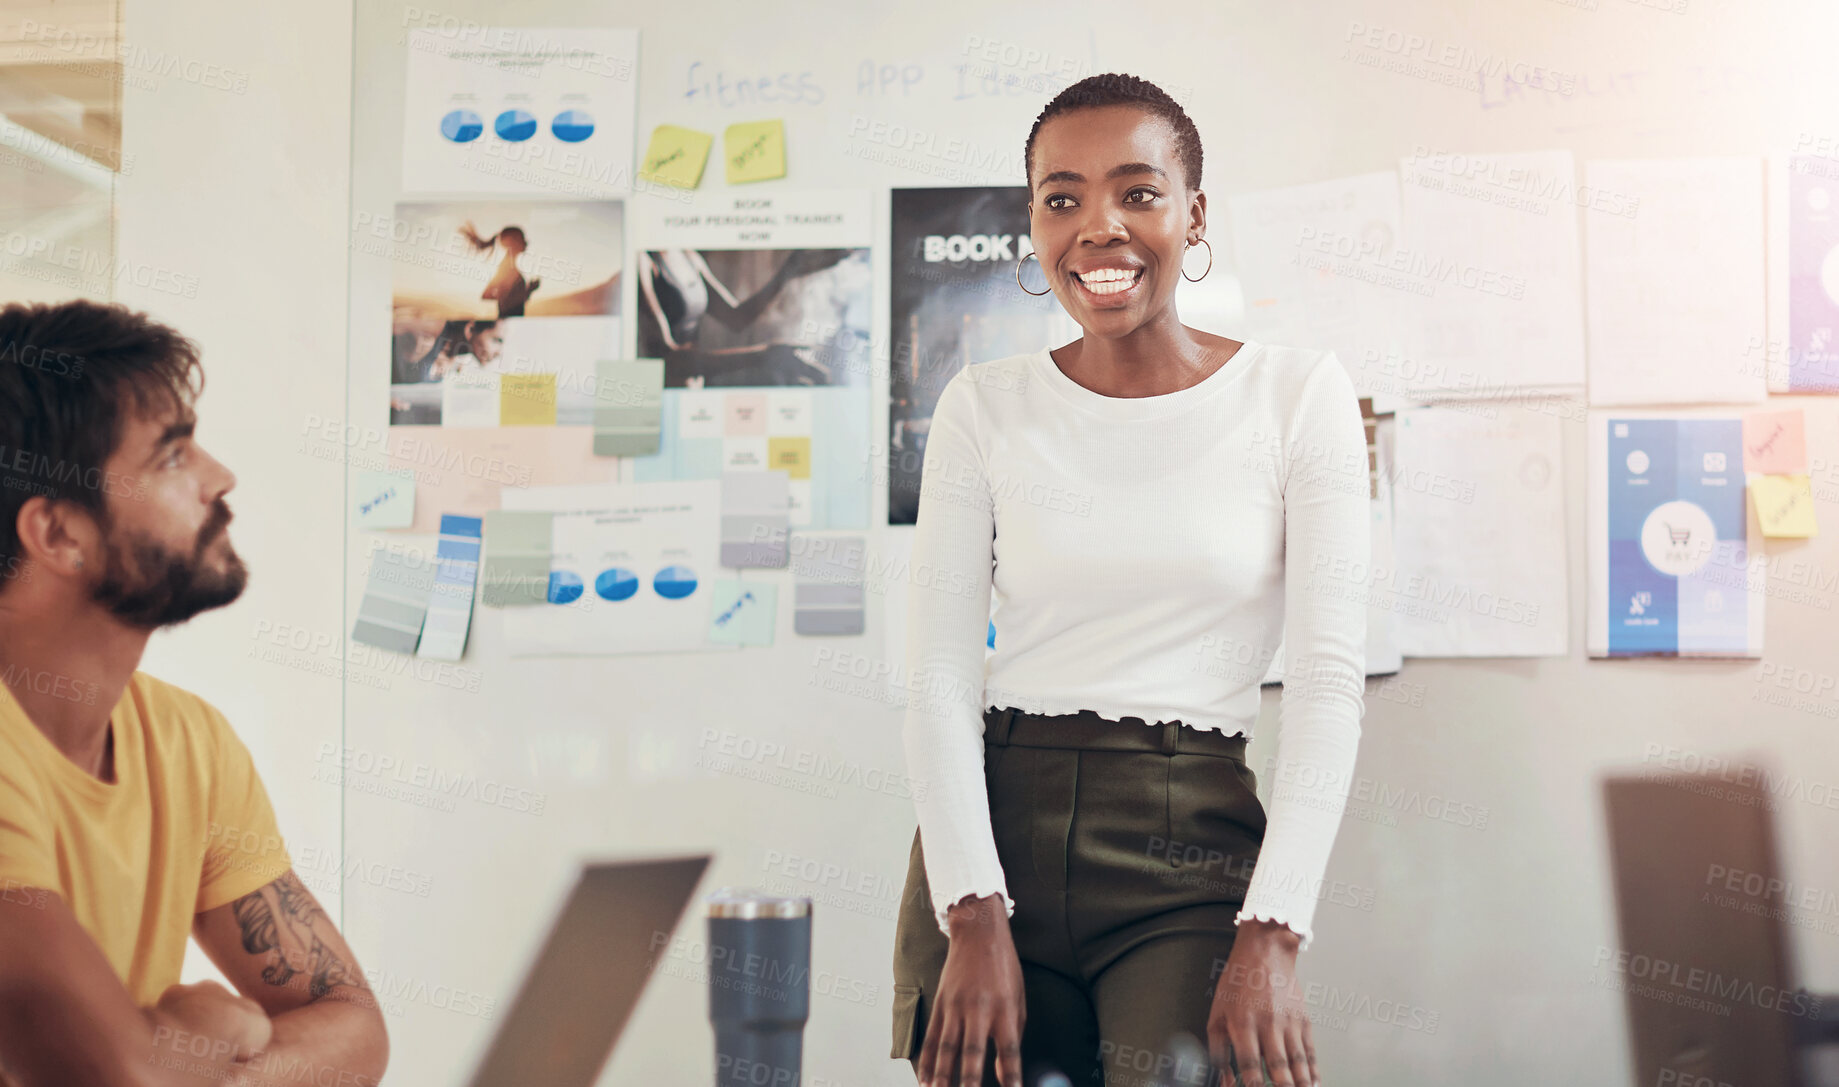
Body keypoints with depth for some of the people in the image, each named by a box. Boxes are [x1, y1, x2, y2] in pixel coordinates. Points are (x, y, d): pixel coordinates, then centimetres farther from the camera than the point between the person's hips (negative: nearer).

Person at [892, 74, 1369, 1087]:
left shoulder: (1296, 393, 2)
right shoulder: (984, 407, 6)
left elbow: (1328, 679, -3)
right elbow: (939, 678, 2)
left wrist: (1272, 935, -14)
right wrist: (975, 920, -11)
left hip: (1192, 849, -1)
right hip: (993, 824, 2)